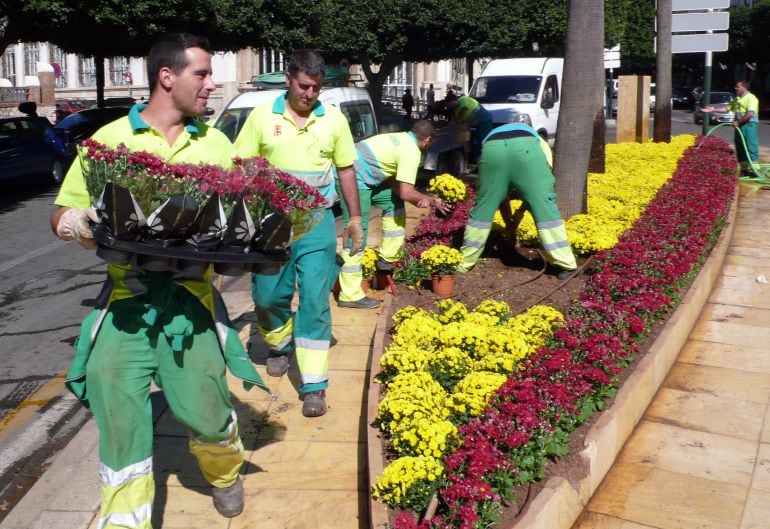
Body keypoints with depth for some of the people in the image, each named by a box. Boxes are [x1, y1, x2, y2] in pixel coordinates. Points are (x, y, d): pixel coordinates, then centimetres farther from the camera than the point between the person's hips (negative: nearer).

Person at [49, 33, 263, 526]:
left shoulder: (216, 144, 10)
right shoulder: (110, 139, 3)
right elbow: (63, 214, 5)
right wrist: (77, 224, -18)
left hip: (191, 293, 1)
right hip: (126, 295, 0)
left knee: (204, 408, 1)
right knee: (120, 414, 1)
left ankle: (226, 473, 36)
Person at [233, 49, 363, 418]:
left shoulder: (333, 119, 3)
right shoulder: (262, 116, 0)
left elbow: (346, 170, 11)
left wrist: (355, 217, 9)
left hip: (317, 221, 0)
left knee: (315, 301, -4)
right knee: (268, 295, 7)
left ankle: (314, 386, 1)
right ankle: (280, 344, 40)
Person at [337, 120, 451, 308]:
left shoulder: (400, 139, 18)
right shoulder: (411, 151, -9)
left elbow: (392, 181, 17)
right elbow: (406, 193, -13)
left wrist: (421, 198, 6)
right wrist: (431, 201, 4)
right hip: (354, 180, -10)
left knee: (393, 203, 20)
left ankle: (387, 258, 24)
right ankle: (350, 295, -6)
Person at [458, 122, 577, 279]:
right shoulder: (538, 141, 43)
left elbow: (498, 189, 45)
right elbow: (539, 184, 33)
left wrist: (509, 219, 52)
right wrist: (521, 211, 39)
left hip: (492, 148, 2)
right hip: (526, 147, -1)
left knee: (483, 208, 15)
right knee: (545, 207, 9)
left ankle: (462, 263, 24)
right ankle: (566, 264, 12)